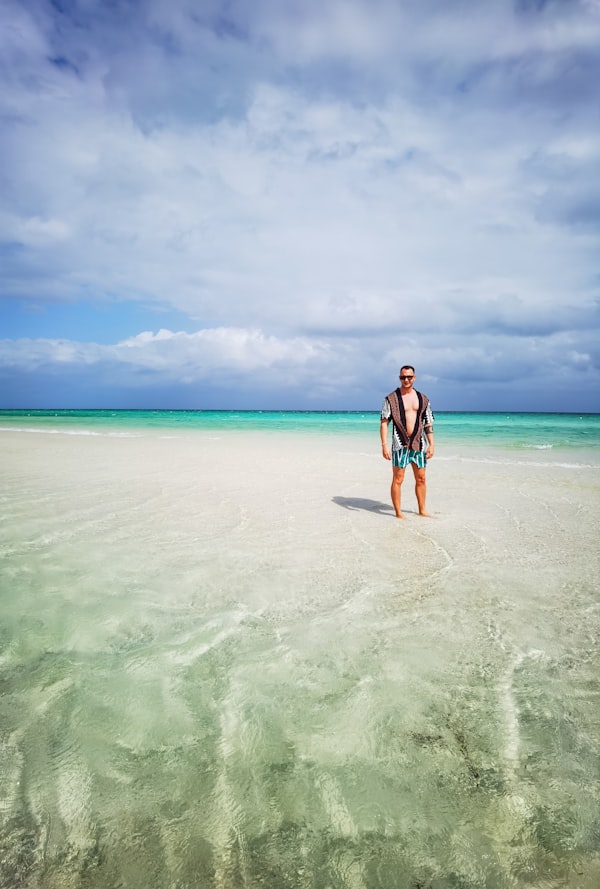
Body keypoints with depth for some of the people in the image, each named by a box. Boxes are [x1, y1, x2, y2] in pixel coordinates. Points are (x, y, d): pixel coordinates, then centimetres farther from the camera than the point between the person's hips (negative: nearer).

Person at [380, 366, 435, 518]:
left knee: (421, 479, 11)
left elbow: (428, 424, 13)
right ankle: (398, 513, 8)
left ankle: (422, 510, 24)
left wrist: (431, 444, 6)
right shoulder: (391, 398, -2)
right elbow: (384, 423, -6)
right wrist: (384, 445, -14)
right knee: (398, 479, -1)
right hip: (400, 444, -4)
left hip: (419, 443, 4)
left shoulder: (423, 399, 10)